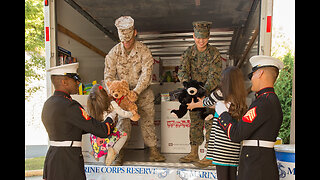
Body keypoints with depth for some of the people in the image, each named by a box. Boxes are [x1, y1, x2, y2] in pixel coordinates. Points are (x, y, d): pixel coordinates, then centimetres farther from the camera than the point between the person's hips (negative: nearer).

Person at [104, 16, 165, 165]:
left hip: (143, 92, 0)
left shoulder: (144, 51, -12)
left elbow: (146, 74, -18)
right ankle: (120, 154, 8)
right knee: (123, 122, -2)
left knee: (148, 121, 5)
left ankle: (153, 151, 17)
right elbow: (109, 76, -8)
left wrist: (136, 92, -29)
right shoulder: (114, 53, -7)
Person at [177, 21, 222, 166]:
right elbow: (182, 71, -10)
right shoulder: (189, 52, 0)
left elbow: (214, 75, -16)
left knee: (210, 123, -3)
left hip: (211, 92, -4)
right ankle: (194, 153, 20)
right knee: (195, 122, 9)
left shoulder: (214, 53, -9)